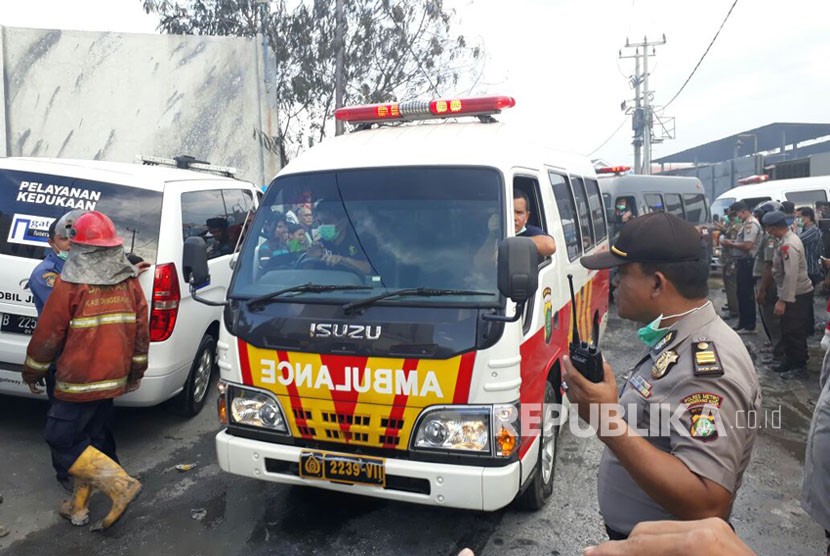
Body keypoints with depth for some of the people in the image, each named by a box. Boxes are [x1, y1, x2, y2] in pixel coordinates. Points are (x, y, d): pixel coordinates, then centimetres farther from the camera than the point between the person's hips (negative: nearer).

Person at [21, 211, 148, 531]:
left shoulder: (70, 284, -14)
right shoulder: (129, 282, 2)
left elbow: (47, 333, -9)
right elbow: (141, 330, 7)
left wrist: (32, 372, 7)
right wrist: (136, 371, 17)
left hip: (78, 381, -6)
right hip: (114, 378, 7)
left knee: (61, 438, 5)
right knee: (89, 439, 17)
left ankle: (120, 484, -6)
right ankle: (78, 507, 26)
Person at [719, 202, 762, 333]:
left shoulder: (751, 224, -16)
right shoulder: (747, 223, 16)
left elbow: (747, 245, -24)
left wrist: (731, 244, -12)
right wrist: (733, 242, 4)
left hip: (746, 263, -10)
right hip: (743, 262, 10)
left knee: (747, 294, -4)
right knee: (742, 293, 15)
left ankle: (749, 326, 3)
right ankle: (743, 323, 24)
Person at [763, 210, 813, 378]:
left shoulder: (788, 245, -24)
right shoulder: (788, 238, 7)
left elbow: (791, 275, -27)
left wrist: (782, 300, -25)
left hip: (797, 295, -10)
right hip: (795, 293, 10)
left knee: (793, 331, 0)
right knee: (788, 329, 18)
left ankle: (798, 366, 12)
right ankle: (791, 360, 29)